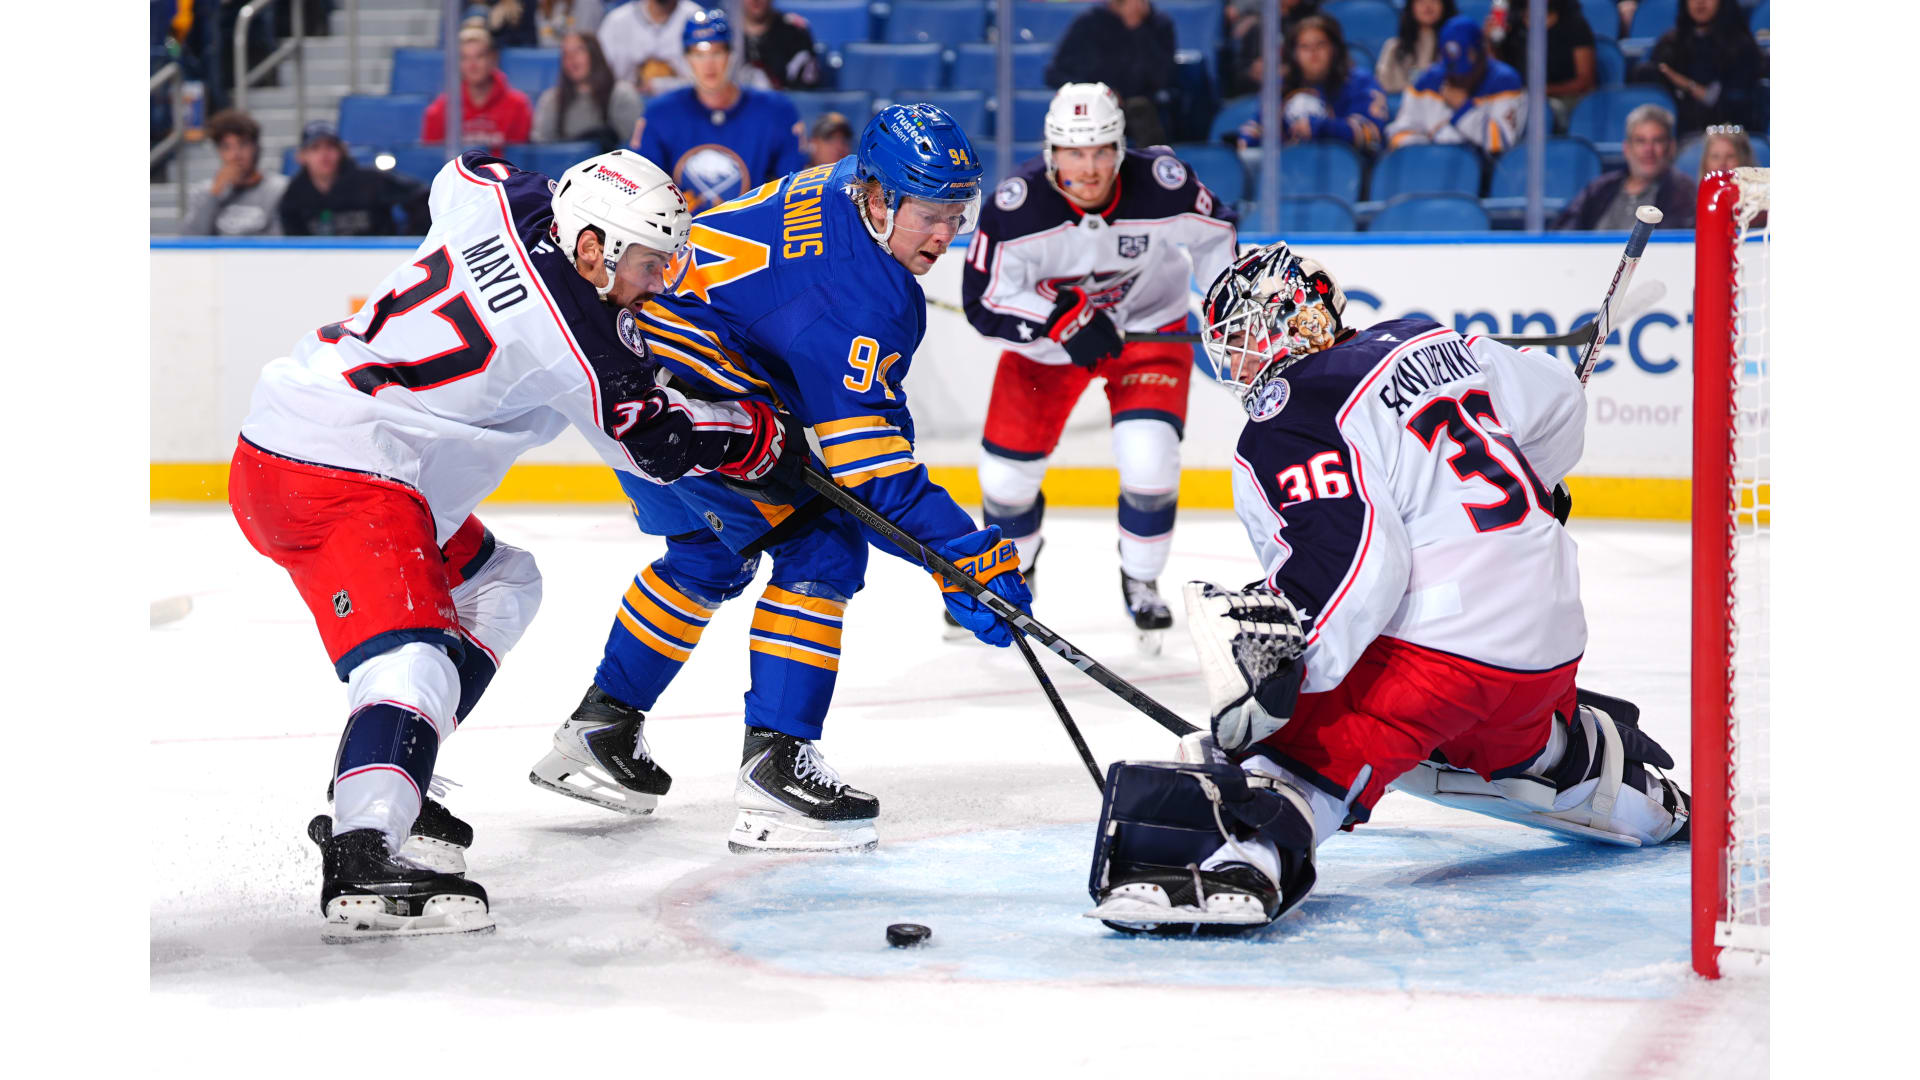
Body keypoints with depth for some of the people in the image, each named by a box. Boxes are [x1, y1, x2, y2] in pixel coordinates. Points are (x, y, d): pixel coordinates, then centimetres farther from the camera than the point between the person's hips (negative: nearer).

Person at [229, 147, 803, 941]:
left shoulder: (505, 201, 6)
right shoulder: (576, 334, -16)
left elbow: (460, 175, 31)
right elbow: (656, 443, -4)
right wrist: (764, 439, 11)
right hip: (339, 479, -10)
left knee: (496, 584, 23)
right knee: (411, 659, -26)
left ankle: (373, 784, 17)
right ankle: (363, 858, -46)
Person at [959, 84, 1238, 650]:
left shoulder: (1162, 185, -26)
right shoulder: (1017, 204, -29)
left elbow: (1215, 229, -3)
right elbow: (985, 302, -25)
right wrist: (1063, 320, -37)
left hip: (1148, 326, 0)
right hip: (1044, 331, 1)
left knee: (1148, 459, -19)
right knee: (1007, 469, 2)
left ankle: (1141, 582, 8)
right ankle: (1010, 569, 36)